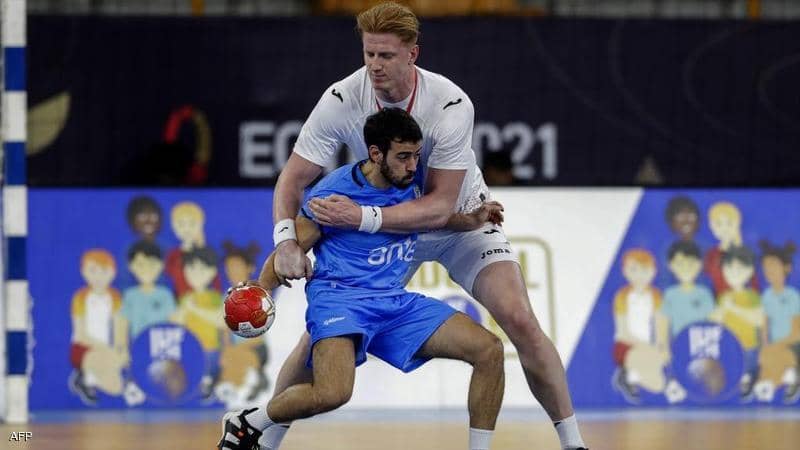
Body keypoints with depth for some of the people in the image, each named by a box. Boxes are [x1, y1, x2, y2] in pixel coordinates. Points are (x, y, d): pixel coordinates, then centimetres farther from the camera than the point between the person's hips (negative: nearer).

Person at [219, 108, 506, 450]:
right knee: (332, 394, -34)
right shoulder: (334, 193, -11)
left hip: (396, 302, 7)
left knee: (489, 351, -7)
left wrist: (474, 220, 10)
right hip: (339, 297, -6)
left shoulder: (413, 183, 6)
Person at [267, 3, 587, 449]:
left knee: (520, 321, -18)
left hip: (462, 217, -2)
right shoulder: (341, 100, -25)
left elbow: (441, 205, -31)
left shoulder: (452, 106, -31)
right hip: (382, 226, 2)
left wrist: (363, 217, -42)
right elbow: (294, 178, -20)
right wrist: (287, 238, -39)